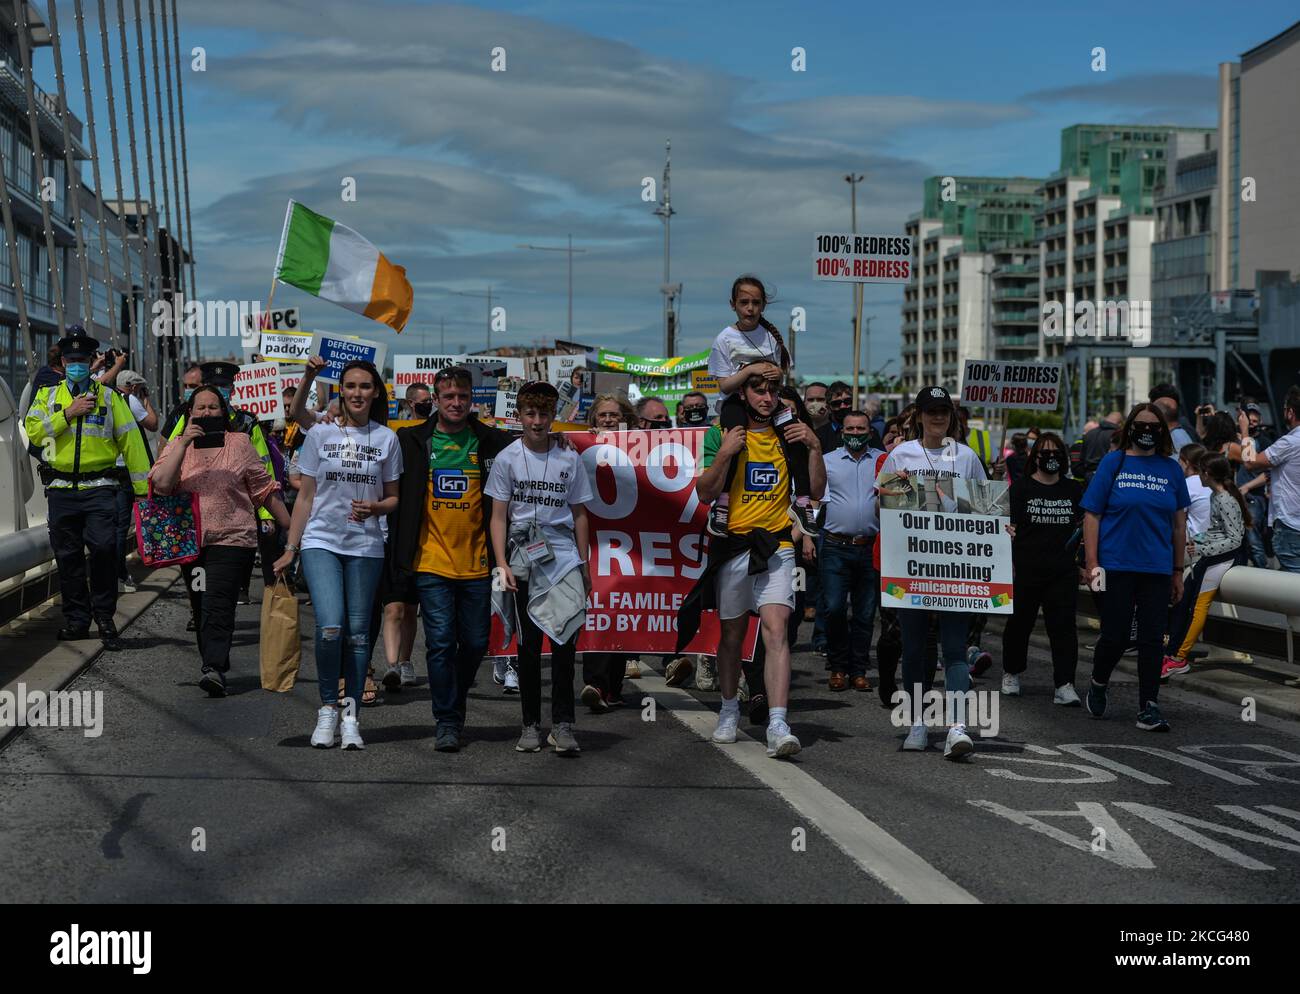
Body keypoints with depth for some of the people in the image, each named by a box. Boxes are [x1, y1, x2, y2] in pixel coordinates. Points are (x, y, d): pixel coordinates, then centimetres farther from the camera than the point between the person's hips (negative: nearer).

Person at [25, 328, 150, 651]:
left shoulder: (109, 396, 9)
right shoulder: (47, 395, 14)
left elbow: (130, 440, 5)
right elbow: (33, 430, -1)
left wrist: (143, 486, -1)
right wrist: (68, 414, -11)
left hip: (99, 487, -2)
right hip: (61, 489, 2)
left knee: (104, 548, -15)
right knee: (68, 556, 6)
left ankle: (105, 616, -1)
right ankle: (76, 619, 18)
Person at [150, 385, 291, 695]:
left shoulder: (239, 444, 5)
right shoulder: (176, 446, 9)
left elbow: (266, 490, 9)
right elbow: (161, 484, -9)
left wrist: (291, 528, 8)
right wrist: (184, 443, -16)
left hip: (232, 539, -4)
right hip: (190, 541, 4)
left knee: (217, 604, -18)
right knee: (201, 610, 12)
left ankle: (214, 669, -27)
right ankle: (217, 665, 25)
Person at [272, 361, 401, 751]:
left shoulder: (386, 439, 6)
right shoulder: (320, 434, 4)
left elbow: (394, 498, 11)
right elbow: (305, 496, 7)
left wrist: (375, 507, -11)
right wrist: (291, 548, 3)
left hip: (365, 546, 1)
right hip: (321, 542, -1)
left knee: (358, 633, 2)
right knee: (330, 627, -16)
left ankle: (350, 714, 13)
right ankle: (328, 708, 2)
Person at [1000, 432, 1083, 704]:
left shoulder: (1074, 489, 11)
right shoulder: (1021, 488, 1)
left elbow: (1083, 525, 20)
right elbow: (1010, 527, -3)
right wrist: (1008, 563, -14)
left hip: (1063, 571, 2)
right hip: (1026, 570, -2)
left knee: (1063, 626, -4)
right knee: (1019, 623, 11)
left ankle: (1064, 685, -3)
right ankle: (1011, 673, 31)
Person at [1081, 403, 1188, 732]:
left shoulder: (1171, 469, 9)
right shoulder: (1113, 463, 1)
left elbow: (1179, 523, 14)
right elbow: (1092, 516, -1)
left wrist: (1178, 571, 13)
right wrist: (1091, 563, -8)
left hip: (1157, 569, 3)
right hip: (1117, 566, -3)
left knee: (1152, 640, 2)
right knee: (1115, 637, 0)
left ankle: (1148, 709, 10)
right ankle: (1097, 687, 27)